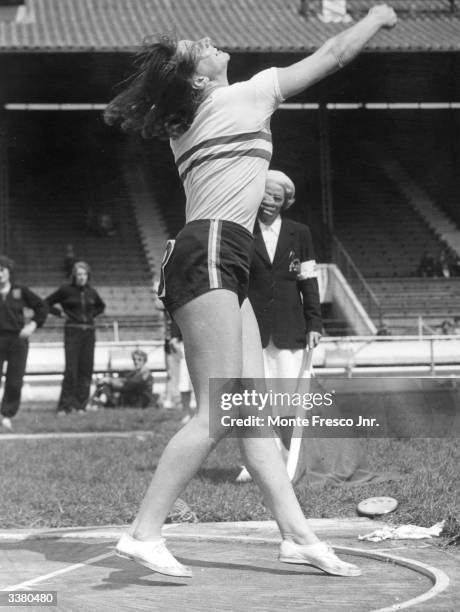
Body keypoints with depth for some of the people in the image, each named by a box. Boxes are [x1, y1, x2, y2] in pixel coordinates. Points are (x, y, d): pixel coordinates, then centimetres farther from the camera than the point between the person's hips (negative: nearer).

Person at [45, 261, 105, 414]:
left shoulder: (91, 292, 9)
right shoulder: (66, 290, -2)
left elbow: (101, 306, 29)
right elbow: (47, 304, 5)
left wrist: (92, 314, 12)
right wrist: (61, 313, -2)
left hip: (89, 332, 4)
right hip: (72, 331, -4)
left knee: (86, 370, 2)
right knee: (71, 370, -11)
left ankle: (80, 405, 8)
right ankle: (64, 406, -7)